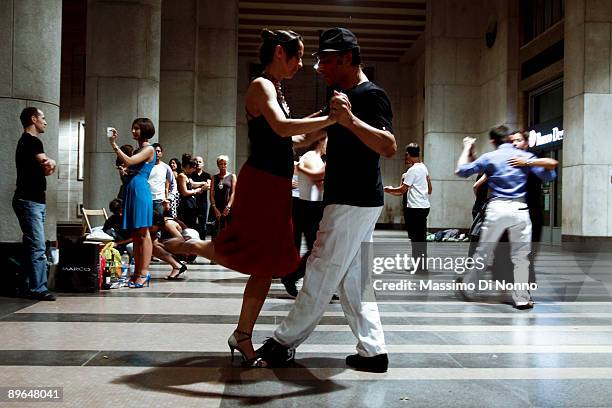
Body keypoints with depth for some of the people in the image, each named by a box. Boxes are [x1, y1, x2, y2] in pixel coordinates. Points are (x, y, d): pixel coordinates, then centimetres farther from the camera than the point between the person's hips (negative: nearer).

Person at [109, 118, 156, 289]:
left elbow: (129, 161, -16)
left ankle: (144, 273, -7)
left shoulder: (149, 149, -4)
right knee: (135, 234, 9)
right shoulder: (137, 150, 21)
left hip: (140, 190, -9)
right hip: (130, 191, 9)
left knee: (143, 233, -8)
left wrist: (114, 145, -13)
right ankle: (137, 273, 13)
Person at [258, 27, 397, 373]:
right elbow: (313, 137, 33)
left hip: (355, 202, -10)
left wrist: (350, 120, -40)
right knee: (353, 278, 11)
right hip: (351, 201, 10)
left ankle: (285, 342, 10)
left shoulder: (372, 95, -13)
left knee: (322, 274, -1)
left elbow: (389, 147, -29)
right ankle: (373, 351, 16)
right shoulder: (345, 96, 18)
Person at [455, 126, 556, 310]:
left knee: (483, 252, 11)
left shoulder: (489, 157, 4)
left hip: (497, 208, 0)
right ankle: (521, 299, 10)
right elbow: (549, 175, 5)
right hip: (519, 209, 0)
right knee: (521, 256, 6)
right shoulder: (526, 156, 6)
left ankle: (467, 288, 23)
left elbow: (461, 171, 7)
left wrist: (467, 148, 20)